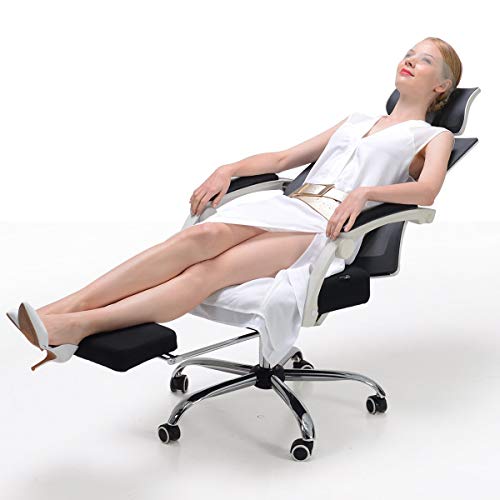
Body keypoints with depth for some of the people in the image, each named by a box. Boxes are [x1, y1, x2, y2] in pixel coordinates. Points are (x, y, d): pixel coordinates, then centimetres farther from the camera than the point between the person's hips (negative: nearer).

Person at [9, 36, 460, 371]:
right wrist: (231, 168, 11)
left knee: (210, 270, -28)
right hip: (289, 205, 4)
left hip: (330, 230, -4)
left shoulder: (434, 137, 16)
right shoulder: (356, 121, 32)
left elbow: (426, 191, -7)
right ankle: (63, 309, -40)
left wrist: (363, 192, -23)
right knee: (207, 234, -29)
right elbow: (282, 158, 29)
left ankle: (78, 326, -42)